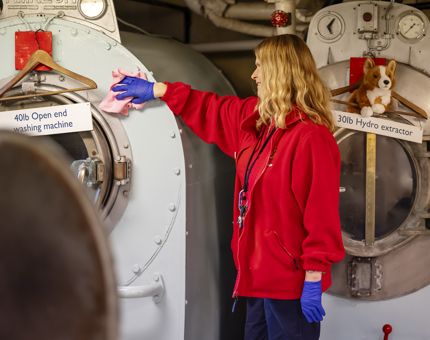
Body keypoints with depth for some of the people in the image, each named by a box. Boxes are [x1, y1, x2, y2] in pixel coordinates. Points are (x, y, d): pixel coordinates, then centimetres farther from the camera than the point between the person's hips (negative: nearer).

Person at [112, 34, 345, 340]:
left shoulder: (311, 137, -20)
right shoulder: (255, 119, 8)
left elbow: (322, 214, -21)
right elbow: (210, 109, 24)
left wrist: (313, 280, -21)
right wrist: (155, 90, 30)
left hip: (290, 281, -9)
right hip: (261, 275, 9)